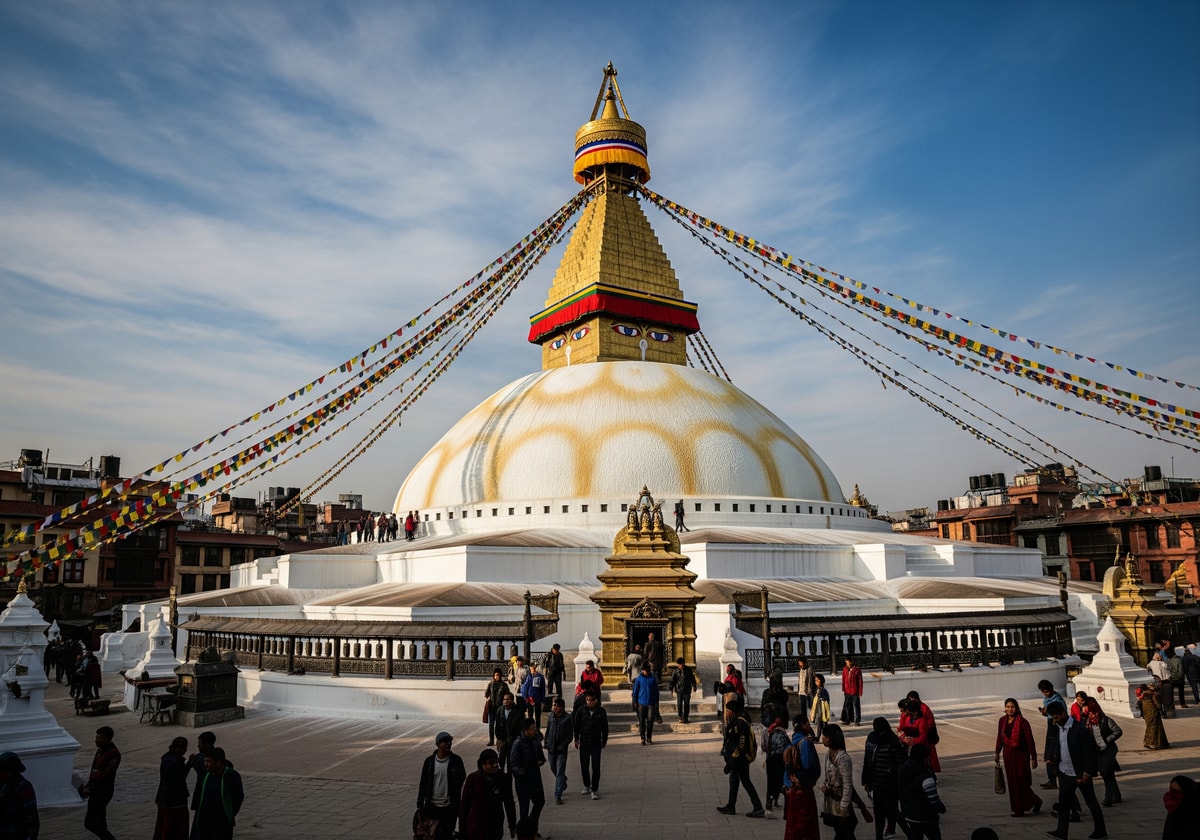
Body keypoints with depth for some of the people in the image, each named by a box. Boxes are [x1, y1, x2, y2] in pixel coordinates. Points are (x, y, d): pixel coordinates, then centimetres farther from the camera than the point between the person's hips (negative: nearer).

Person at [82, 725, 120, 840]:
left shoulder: (114, 754, -20)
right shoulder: (100, 750, 8)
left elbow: (105, 775, -20)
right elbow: (94, 771, 15)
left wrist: (89, 788, -13)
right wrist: (87, 786, 5)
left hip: (103, 792, -9)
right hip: (95, 791, 9)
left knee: (89, 823, -6)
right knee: (99, 822, 14)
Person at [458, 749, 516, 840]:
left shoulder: (503, 779, -8)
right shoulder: (473, 779, -12)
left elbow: (509, 804, 4)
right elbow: (464, 805, -4)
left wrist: (512, 826, 9)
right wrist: (462, 830, -2)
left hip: (495, 829, 2)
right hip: (475, 828, -2)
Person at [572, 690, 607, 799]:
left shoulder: (601, 712, -4)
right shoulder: (581, 711, -4)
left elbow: (605, 727, 6)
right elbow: (576, 726, 3)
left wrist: (604, 740, 9)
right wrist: (576, 739, 2)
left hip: (596, 743, -1)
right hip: (584, 742, 1)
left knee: (596, 767, -4)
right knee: (584, 766, 10)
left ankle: (594, 790, 4)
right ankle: (586, 786, 31)